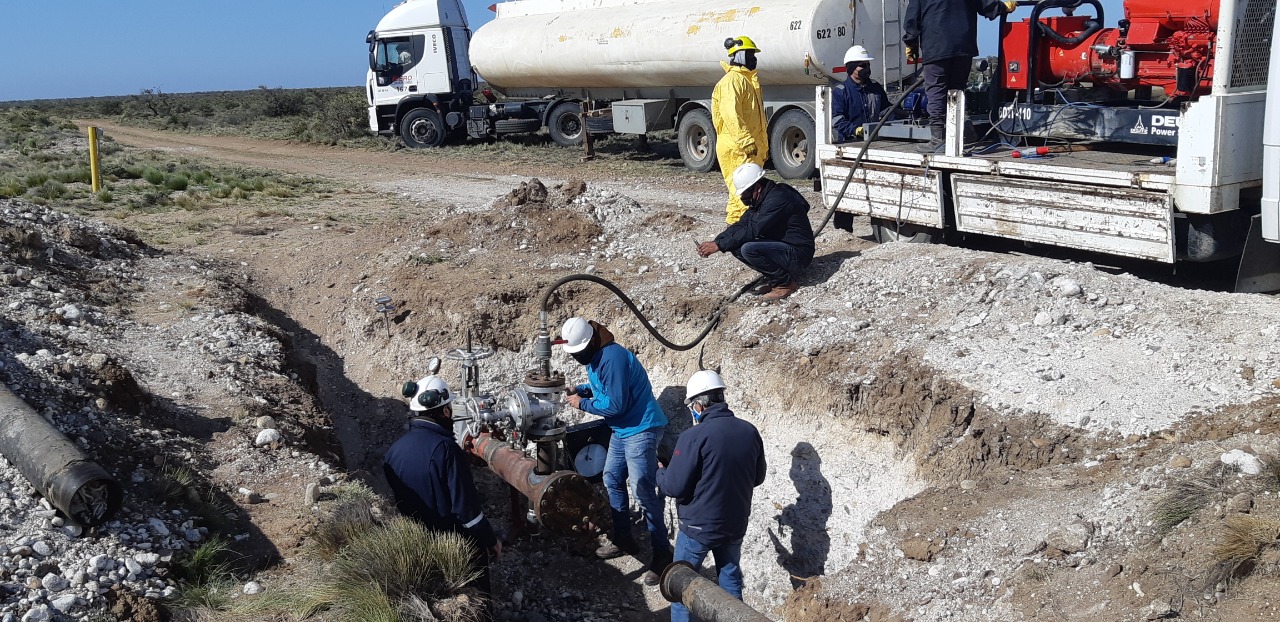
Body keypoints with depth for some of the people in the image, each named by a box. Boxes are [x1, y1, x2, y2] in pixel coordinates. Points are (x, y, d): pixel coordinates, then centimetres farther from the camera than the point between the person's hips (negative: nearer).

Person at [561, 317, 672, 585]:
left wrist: (582, 404, -13)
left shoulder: (612, 358, -25)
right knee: (612, 480, 17)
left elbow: (616, 405, -25)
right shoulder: (594, 356, 6)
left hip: (641, 430, -11)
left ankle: (662, 555, -3)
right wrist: (580, 389, 2)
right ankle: (623, 539, 31)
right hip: (622, 430, 11)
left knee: (644, 492, -10)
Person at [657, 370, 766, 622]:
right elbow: (758, 477, 8)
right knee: (730, 577, 22)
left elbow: (674, 487, -19)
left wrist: (660, 473, 1)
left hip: (698, 526, -5)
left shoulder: (694, 436, -23)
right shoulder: (750, 431, -5)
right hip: (736, 523, 5)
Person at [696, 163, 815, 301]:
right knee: (735, 245, -2)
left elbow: (752, 231, -26)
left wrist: (719, 246, -21)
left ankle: (787, 282, -10)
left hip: (797, 255, -10)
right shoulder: (762, 199, 8)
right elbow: (740, 225, 5)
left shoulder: (777, 200, -23)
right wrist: (714, 242, -8)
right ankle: (773, 279, 6)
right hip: (780, 247, 10)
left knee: (748, 249, -29)